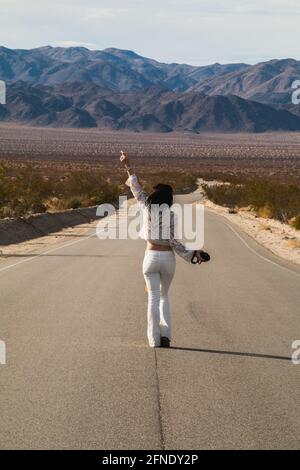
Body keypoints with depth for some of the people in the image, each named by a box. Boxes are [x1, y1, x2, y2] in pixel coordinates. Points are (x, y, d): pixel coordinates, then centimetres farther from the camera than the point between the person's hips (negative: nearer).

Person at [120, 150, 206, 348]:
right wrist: (191, 254, -6)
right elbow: (174, 242, -12)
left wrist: (128, 166, 18)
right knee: (164, 296, 16)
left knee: (154, 297, 4)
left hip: (151, 257, 0)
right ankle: (165, 335, 2)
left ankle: (155, 338, -2)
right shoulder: (171, 215, -9)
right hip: (168, 258, 0)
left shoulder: (148, 208, -2)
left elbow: (137, 189, 9)